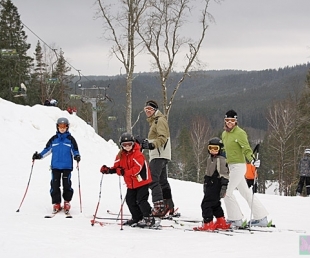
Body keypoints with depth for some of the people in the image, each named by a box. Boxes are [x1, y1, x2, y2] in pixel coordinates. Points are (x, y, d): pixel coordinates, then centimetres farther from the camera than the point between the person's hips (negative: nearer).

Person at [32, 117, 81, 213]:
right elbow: (47, 149, 14)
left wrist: (77, 156, -16)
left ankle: (67, 202, 13)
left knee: (67, 185, -4)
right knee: (55, 185, -1)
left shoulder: (70, 139, 4)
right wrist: (39, 155, 1)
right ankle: (56, 204, 7)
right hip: (55, 166, 2)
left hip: (67, 166, -2)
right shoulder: (53, 139, 10)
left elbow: (75, 151, 4)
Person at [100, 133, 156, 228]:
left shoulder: (138, 155, -20)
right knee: (130, 200, 12)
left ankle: (149, 219, -6)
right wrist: (108, 170, -14)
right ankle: (137, 218, 26)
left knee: (141, 200, -12)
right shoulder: (121, 155, 3)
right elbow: (116, 167, 6)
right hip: (131, 183, 8)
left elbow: (137, 169, -28)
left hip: (142, 181, -8)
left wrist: (124, 172, -35)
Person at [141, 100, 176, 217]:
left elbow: (163, 138, -19)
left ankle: (159, 207, -25)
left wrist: (152, 145, -32)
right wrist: (147, 143, 18)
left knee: (153, 180, -18)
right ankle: (169, 207, 21)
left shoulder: (160, 120, -8)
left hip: (159, 155, -11)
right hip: (158, 155, 11)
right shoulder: (154, 121, 23)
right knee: (163, 181, 15)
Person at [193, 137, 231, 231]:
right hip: (210, 184, 9)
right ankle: (221, 222, 26)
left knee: (206, 204, -12)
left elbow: (224, 174, -14)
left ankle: (208, 224, -11)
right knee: (215, 204, 16)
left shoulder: (221, 159, -10)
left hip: (216, 184, -9)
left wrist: (224, 187, -18)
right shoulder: (210, 158, 18)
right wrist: (205, 185, 28)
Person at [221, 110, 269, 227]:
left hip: (239, 166, -9)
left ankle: (235, 219, 1)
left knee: (228, 192, -8)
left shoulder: (239, 133, -13)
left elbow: (246, 149, -20)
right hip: (231, 166, 9)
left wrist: (252, 159, -36)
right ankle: (261, 217, 16)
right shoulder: (224, 134, 12)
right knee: (245, 192, 11)